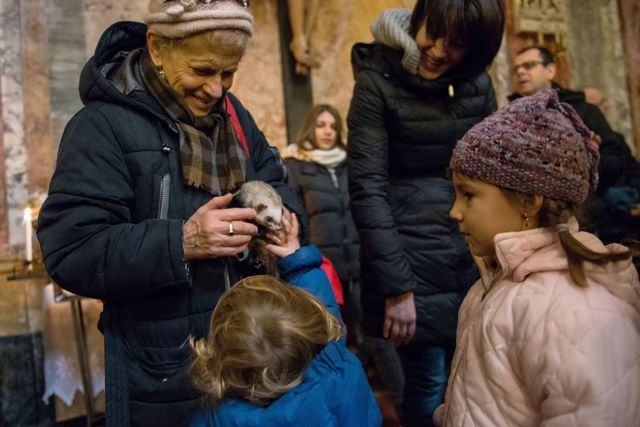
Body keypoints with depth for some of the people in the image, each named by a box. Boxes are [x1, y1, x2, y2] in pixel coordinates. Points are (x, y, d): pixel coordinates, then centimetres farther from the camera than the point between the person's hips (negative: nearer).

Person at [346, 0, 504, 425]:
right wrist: (396, 286, -16)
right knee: (430, 385, 2)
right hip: (413, 260, -4)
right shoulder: (377, 82, -9)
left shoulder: (478, 81, 5)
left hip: (475, 259, 5)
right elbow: (367, 188, -14)